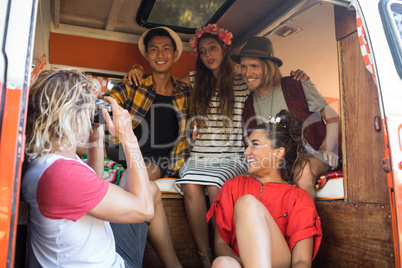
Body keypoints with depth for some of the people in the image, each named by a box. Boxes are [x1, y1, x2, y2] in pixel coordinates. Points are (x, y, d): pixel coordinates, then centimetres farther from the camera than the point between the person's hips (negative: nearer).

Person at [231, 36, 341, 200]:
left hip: (312, 156, -2)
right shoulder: (248, 108, 9)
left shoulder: (297, 87, -1)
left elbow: (333, 118, 3)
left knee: (303, 171, -38)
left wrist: (325, 150, -12)